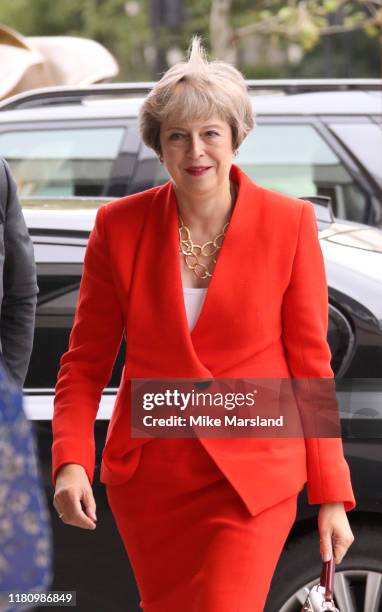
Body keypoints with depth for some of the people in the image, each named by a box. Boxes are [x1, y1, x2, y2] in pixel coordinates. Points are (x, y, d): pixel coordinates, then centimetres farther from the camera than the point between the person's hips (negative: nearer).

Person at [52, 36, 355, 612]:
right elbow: (85, 361, 1)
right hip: (148, 475, 3)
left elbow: (311, 364, -3)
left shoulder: (290, 224, -7)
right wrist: (71, 461, -14)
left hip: (251, 477, -2)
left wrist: (331, 497, -4)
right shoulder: (119, 226, -3)